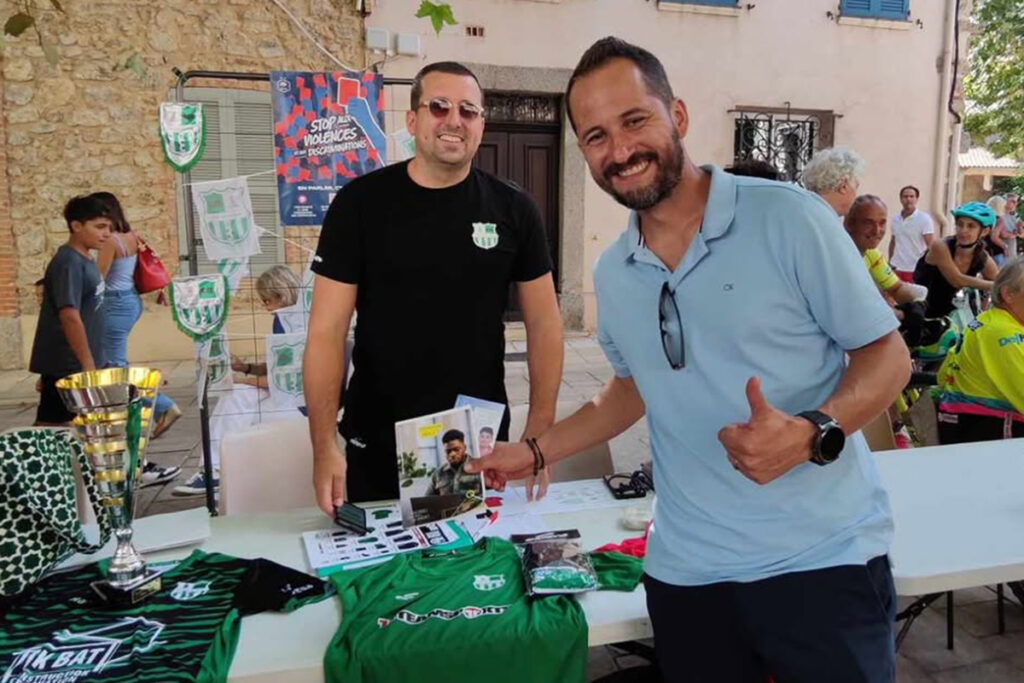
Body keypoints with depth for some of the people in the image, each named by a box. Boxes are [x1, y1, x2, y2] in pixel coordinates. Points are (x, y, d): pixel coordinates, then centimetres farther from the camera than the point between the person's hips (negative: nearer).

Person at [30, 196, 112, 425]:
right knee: (51, 426, -1)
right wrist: (88, 364, -24)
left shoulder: (85, 260, 10)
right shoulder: (69, 264, -17)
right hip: (65, 366, -9)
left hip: (77, 364, 9)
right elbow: (70, 317, -25)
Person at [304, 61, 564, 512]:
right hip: (377, 445, -1)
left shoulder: (513, 210, -1)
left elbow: (543, 324, 1)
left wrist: (539, 433, -5)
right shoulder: (360, 203, -5)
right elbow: (327, 330, -7)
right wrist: (324, 446, -13)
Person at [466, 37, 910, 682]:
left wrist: (812, 433, -23)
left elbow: (887, 353, -5)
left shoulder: (787, 217, -11)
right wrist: (534, 452, 17)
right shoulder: (611, 274, 5)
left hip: (823, 559, -3)